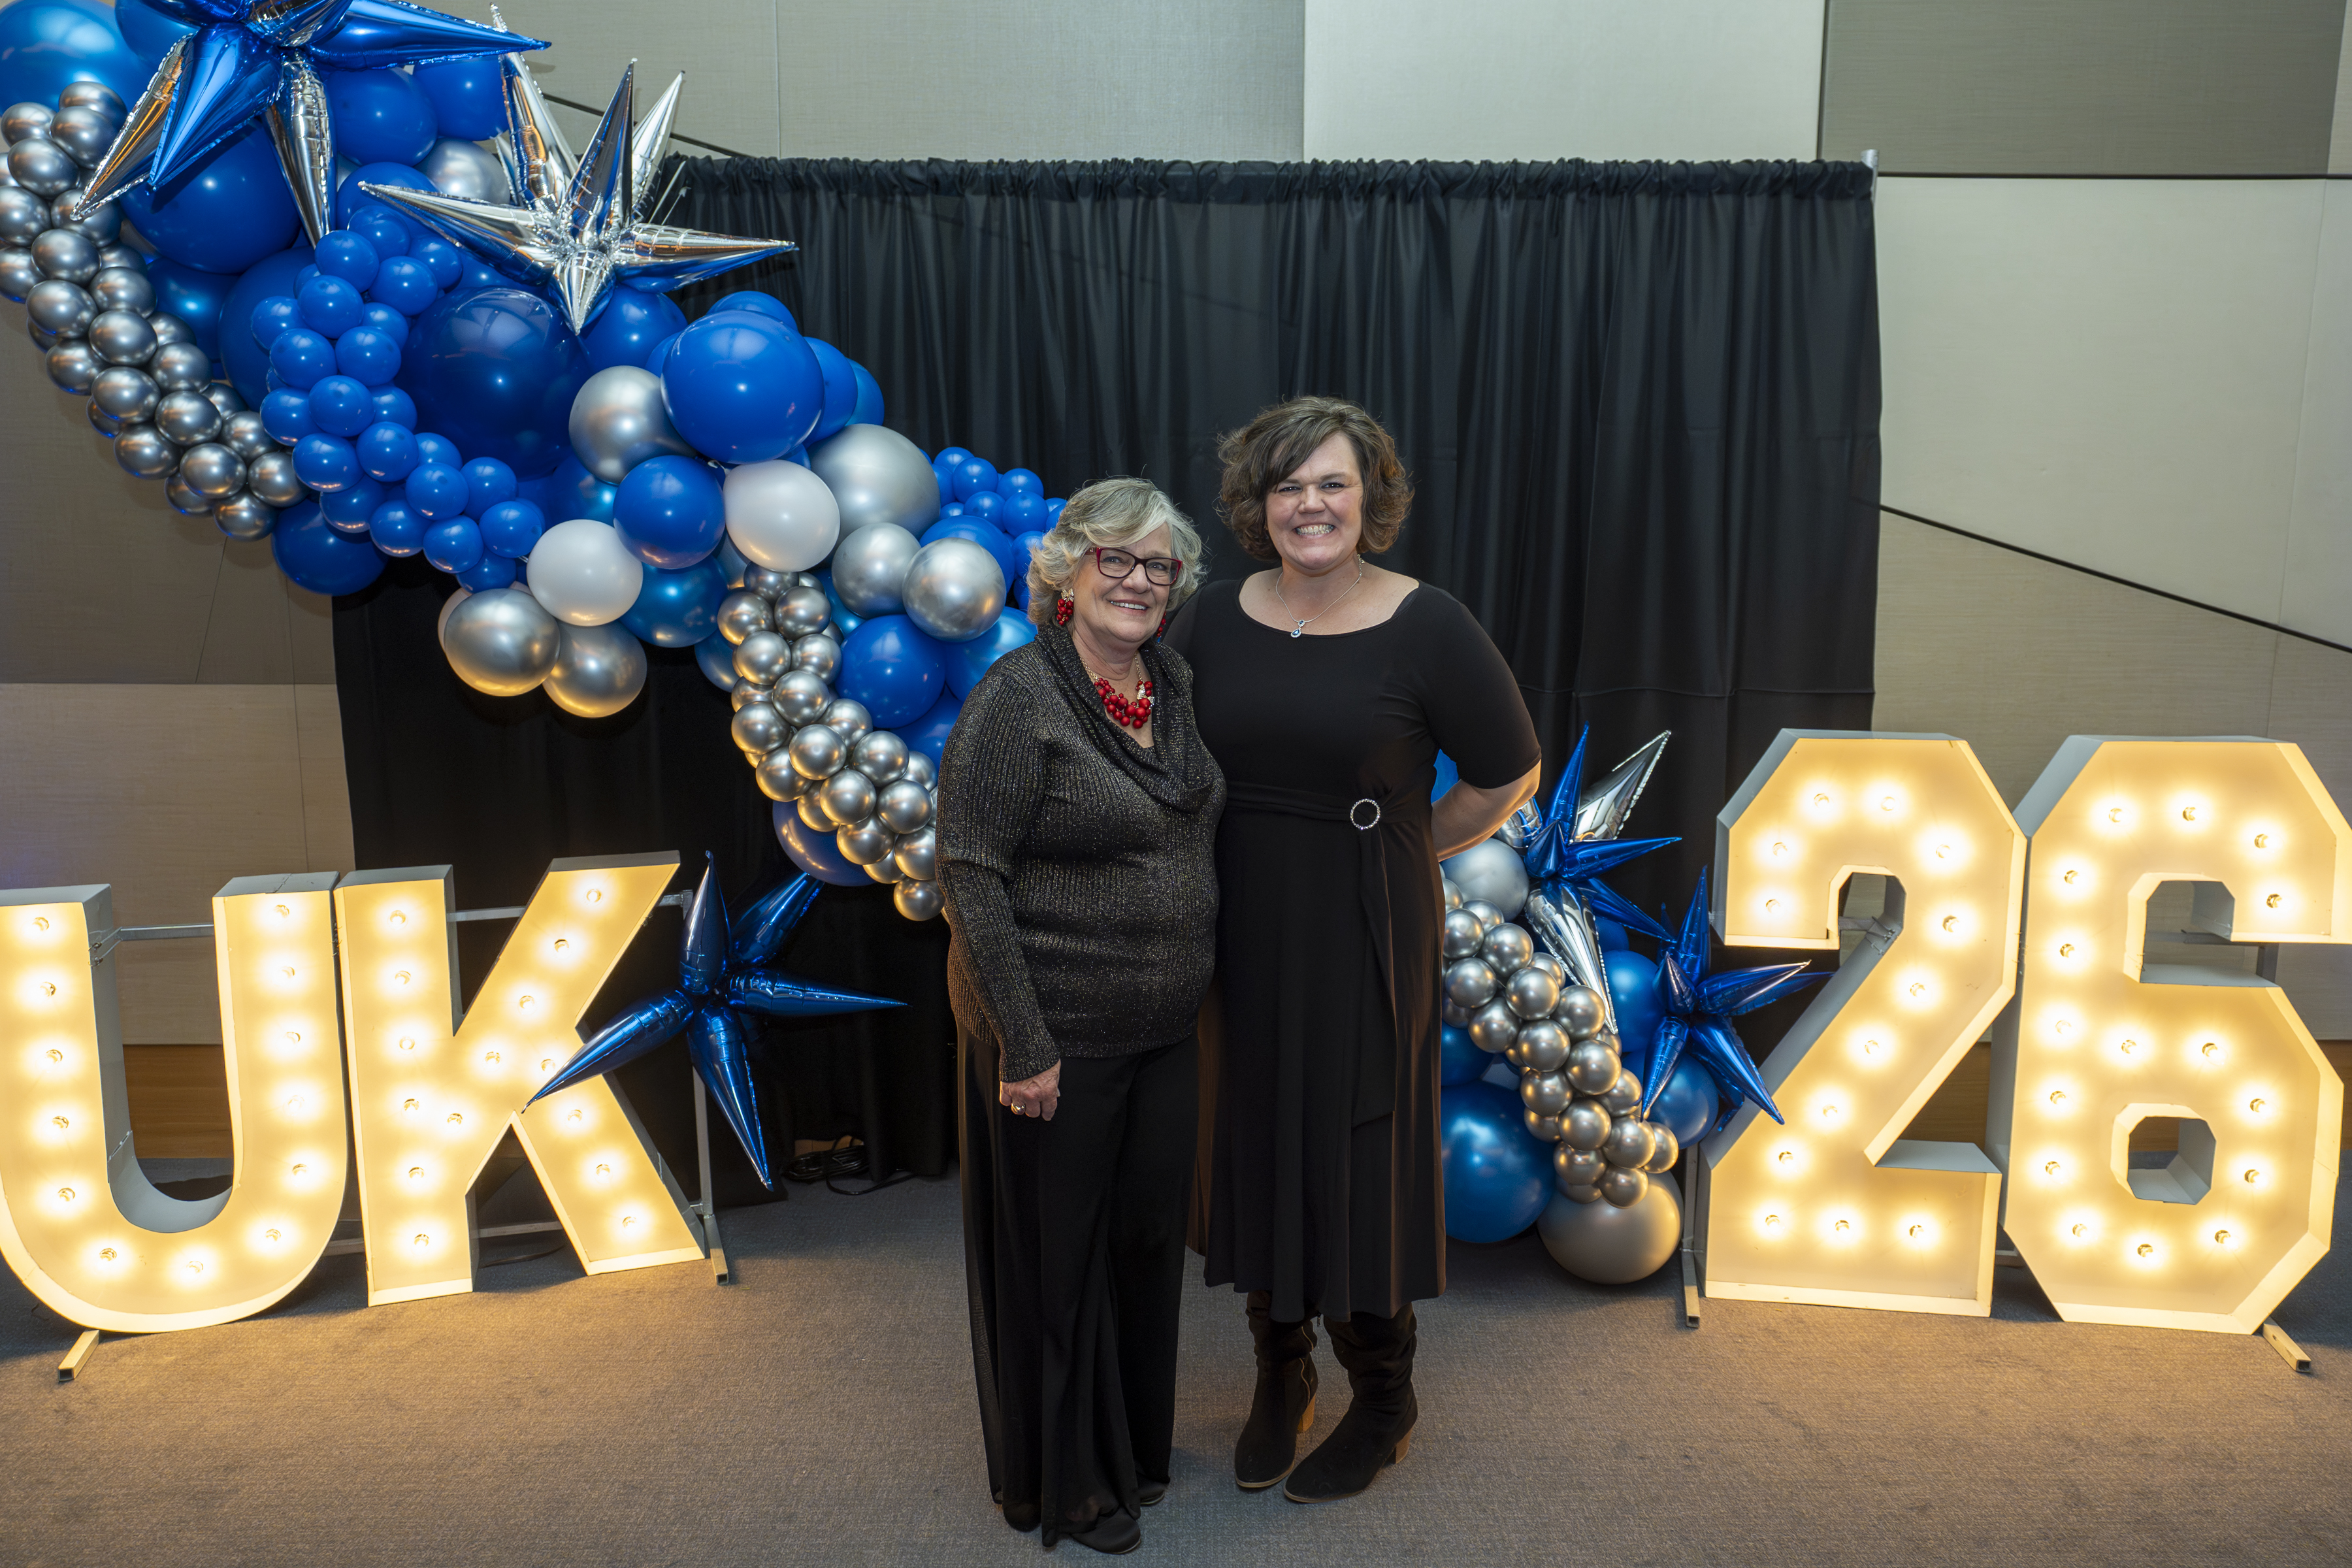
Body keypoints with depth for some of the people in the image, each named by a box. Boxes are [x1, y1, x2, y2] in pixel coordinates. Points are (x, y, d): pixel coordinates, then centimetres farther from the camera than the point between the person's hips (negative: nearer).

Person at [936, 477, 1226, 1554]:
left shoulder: (1175, 686, 5)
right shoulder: (1018, 698, -16)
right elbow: (971, 878, -18)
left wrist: (1200, 996, 12)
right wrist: (1024, 1047, -19)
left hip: (1166, 1029, 7)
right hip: (1058, 1038, -7)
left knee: (1148, 1234, 19)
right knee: (1058, 1252, 10)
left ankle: (1136, 1442, 42)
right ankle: (1062, 1484, 32)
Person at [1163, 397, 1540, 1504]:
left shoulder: (1426, 628, -11)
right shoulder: (1213, 620, 0)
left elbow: (1509, 775, -2)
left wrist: (1406, 851, 3)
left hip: (1363, 936, -4)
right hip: (1238, 929, 4)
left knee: (1354, 1155, 7)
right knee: (1251, 1141, 14)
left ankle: (1382, 1404, 30)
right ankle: (1280, 1372, 37)